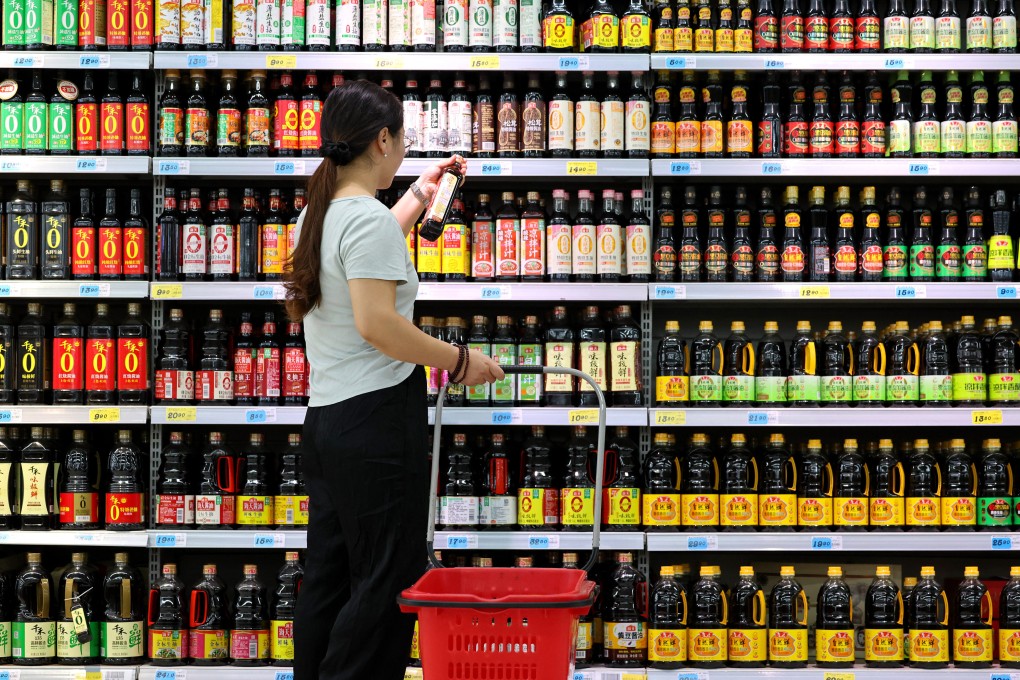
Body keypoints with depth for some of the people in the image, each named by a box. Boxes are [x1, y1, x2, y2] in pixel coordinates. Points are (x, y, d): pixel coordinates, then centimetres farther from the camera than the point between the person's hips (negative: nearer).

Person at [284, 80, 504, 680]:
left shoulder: (321, 214, 14)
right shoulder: (369, 218, -14)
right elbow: (377, 324, -24)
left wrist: (420, 194, 44)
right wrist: (458, 360, -14)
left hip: (325, 420, 10)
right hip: (377, 414, -10)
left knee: (329, 577, 13)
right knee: (387, 583, -5)